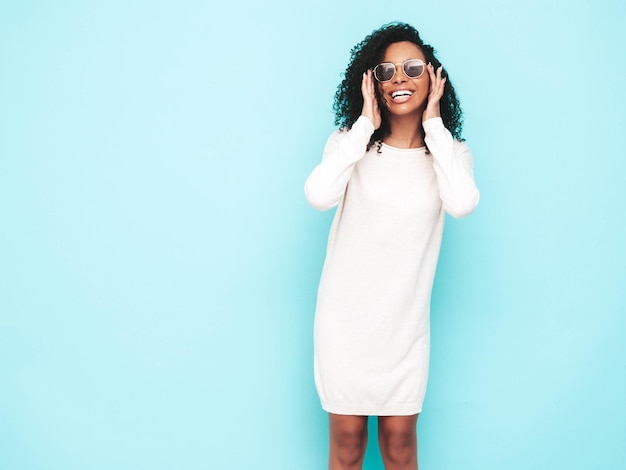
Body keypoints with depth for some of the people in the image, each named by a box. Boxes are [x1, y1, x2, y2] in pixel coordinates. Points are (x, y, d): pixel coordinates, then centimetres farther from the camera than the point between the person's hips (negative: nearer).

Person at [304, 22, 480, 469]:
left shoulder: (452, 151, 1)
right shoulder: (350, 141, -3)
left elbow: (462, 204, -22)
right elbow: (319, 196, -23)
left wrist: (434, 123, -14)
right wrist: (365, 124, -16)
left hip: (406, 319, 1)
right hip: (345, 315, -1)